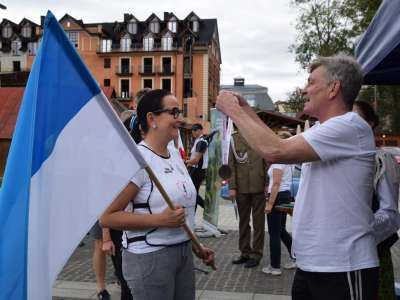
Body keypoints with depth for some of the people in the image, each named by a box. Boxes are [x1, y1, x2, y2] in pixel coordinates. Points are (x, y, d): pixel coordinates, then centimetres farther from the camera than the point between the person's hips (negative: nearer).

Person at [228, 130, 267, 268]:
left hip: (259, 187, -2)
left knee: (258, 221, 7)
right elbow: (231, 164, 3)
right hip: (241, 188, 2)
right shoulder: (234, 138, 5)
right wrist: (232, 187, -2)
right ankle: (245, 252, 24)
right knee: (243, 221, 12)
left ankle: (256, 254, 17)